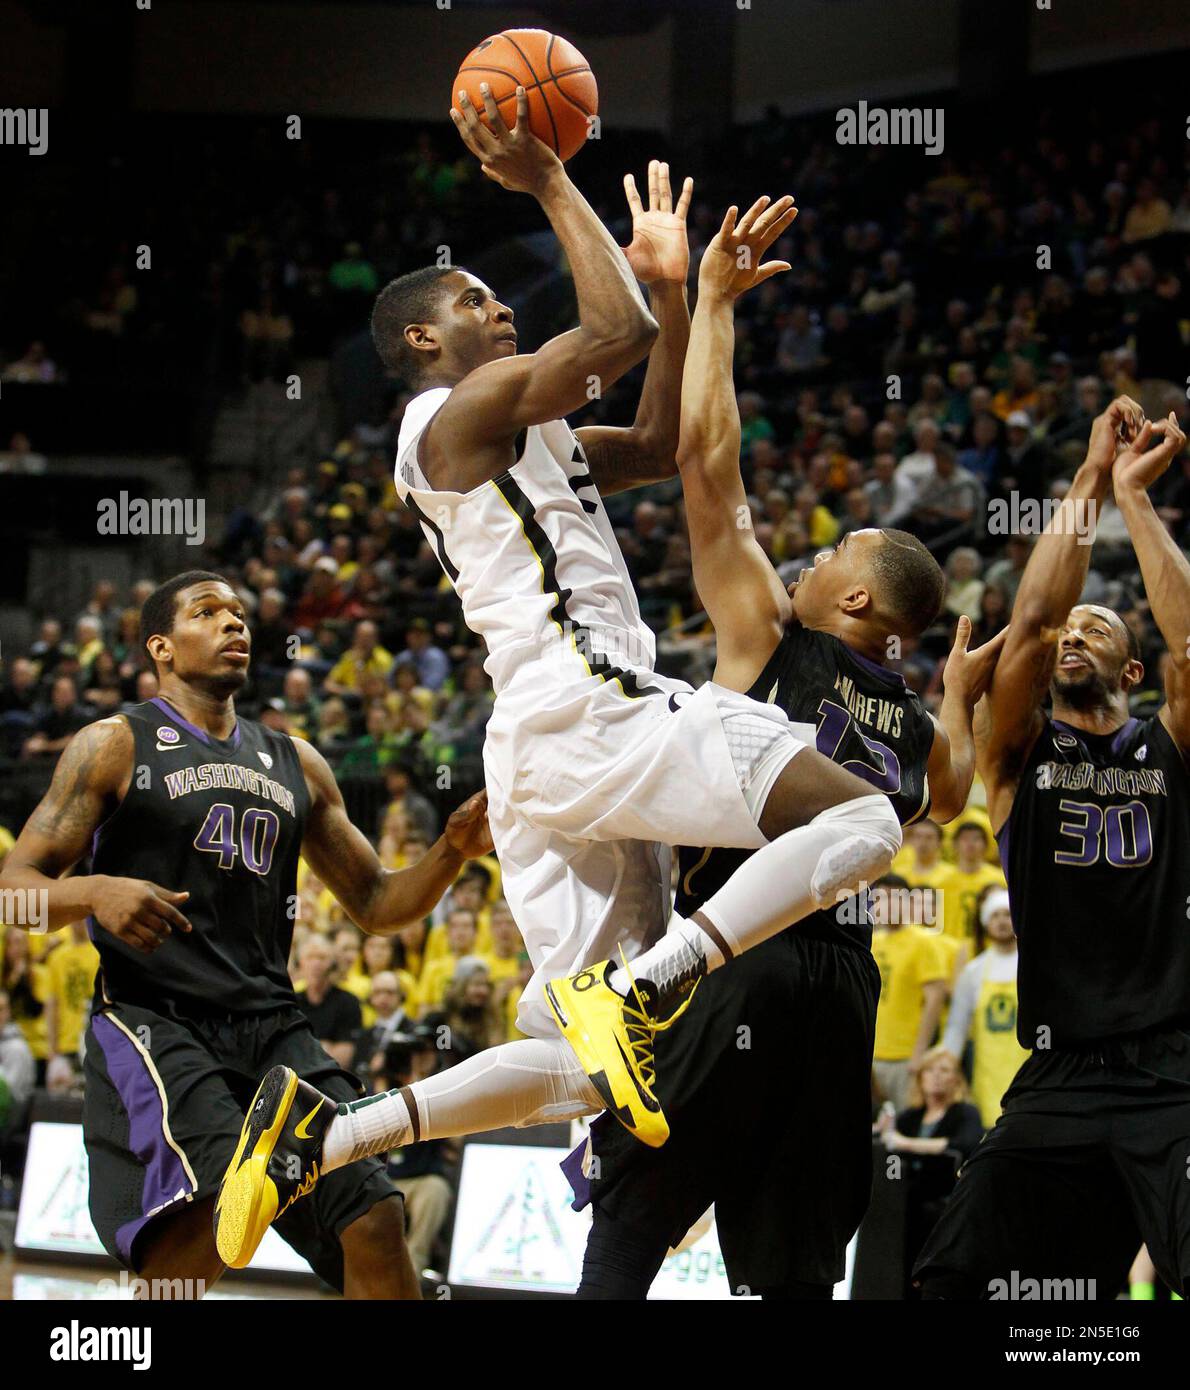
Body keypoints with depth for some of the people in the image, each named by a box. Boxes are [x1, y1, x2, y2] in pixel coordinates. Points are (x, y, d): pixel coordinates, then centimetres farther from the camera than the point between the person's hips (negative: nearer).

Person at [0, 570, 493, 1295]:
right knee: (212, 1221, -29)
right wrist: (97, 892, -24)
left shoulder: (296, 765, 19)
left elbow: (376, 902, 23)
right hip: (152, 1019, -6)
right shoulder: (115, 747, 3)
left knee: (373, 1222, -6)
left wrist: (453, 851, 3)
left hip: (272, 1026, 6)